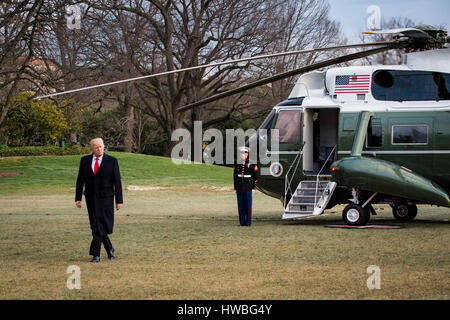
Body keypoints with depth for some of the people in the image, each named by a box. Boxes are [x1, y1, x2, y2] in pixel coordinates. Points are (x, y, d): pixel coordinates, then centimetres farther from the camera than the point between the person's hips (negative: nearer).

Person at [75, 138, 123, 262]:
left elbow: (117, 182, -2)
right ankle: (109, 249, 26)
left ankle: (96, 254, -8)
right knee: (97, 225, 7)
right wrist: (78, 198, 3)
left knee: (100, 225, -10)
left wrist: (119, 201, -5)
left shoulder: (112, 161, -3)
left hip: (105, 197, -3)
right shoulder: (85, 160, 5)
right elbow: (80, 180, 8)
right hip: (91, 198, 4)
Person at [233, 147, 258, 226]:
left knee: (248, 205, -2)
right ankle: (242, 222, 9)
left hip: (248, 188, -3)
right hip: (239, 188, 3)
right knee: (241, 205, 4)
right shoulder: (237, 163, 6)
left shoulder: (251, 164, -4)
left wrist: (253, 188, -4)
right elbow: (235, 176, 11)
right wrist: (235, 188, 9)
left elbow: (255, 176, 0)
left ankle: (248, 222, 4)